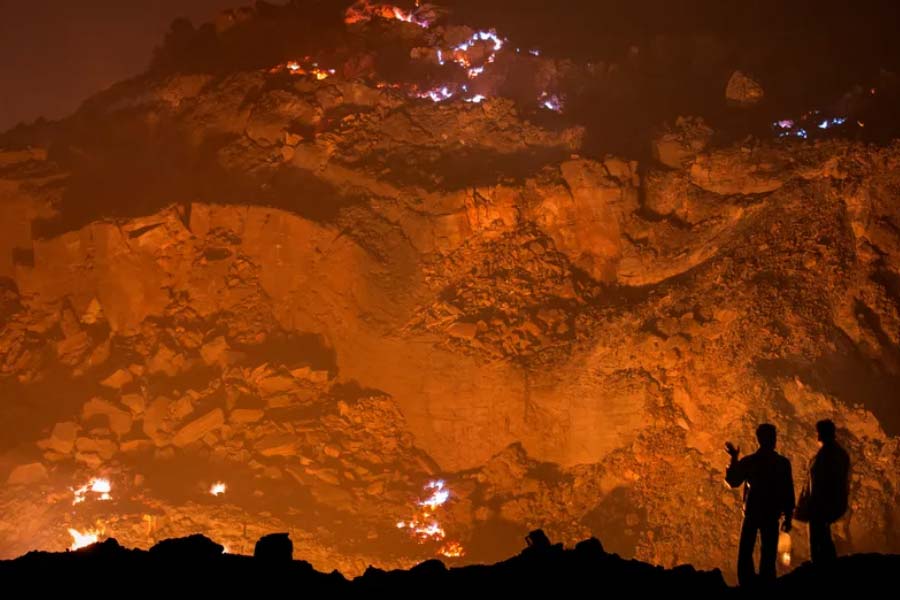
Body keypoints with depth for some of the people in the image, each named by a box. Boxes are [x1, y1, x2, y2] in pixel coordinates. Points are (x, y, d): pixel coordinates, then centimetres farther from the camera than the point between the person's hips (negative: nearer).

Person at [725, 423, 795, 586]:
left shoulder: (747, 461, -7)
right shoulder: (783, 463, -7)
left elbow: (732, 481, 4)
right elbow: (788, 492, -4)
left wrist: (734, 459, 10)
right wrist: (788, 517, 4)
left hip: (752, 513, 0)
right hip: (771, 515, 0)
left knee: (745, 553, 9)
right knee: (768, 554, 8)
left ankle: (747, 586, 7)